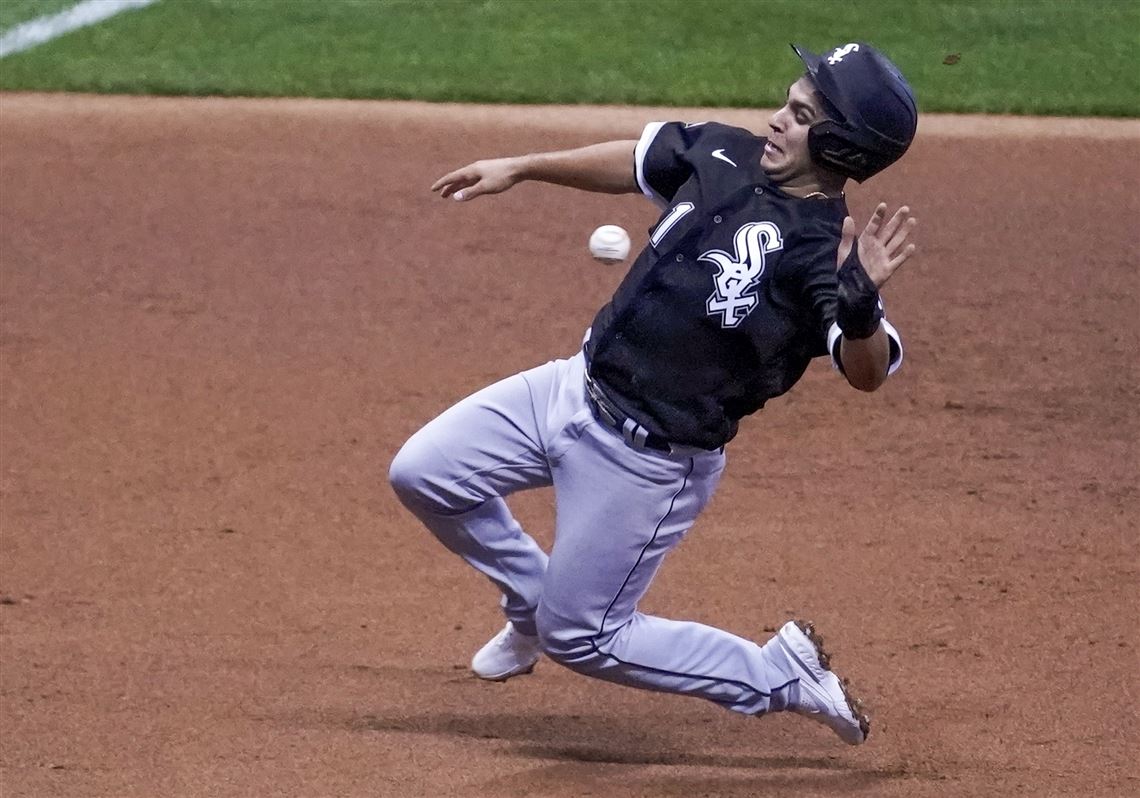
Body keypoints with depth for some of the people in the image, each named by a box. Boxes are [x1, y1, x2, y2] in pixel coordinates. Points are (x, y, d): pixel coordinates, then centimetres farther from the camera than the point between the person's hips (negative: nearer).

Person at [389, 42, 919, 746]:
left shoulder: (822, 252, -25)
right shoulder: (728, 155, -4)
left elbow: (868, 371, -38)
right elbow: (637, 162, 16)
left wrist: (860, 303, -57)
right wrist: (521, 168, 18)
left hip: (650, 459, -7)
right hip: (577, 389, 7)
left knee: (580, 639, 2)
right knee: (423, 475, 10)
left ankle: (781, 676, 15)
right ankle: (533, 600, 34)